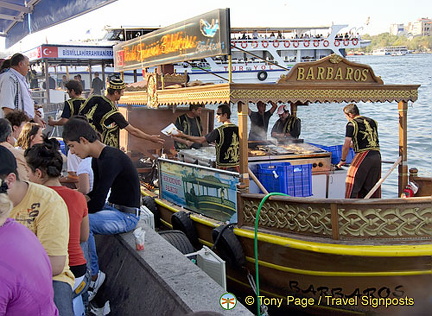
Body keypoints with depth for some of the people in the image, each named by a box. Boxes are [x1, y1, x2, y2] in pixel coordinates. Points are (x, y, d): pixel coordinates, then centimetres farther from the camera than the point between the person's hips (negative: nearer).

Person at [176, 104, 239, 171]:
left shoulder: (219, 131, -11)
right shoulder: (237, 129, 5)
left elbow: (201, 140, -9)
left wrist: (183, 135, -3)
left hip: (223, 166, -5)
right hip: (236, 166, 5)